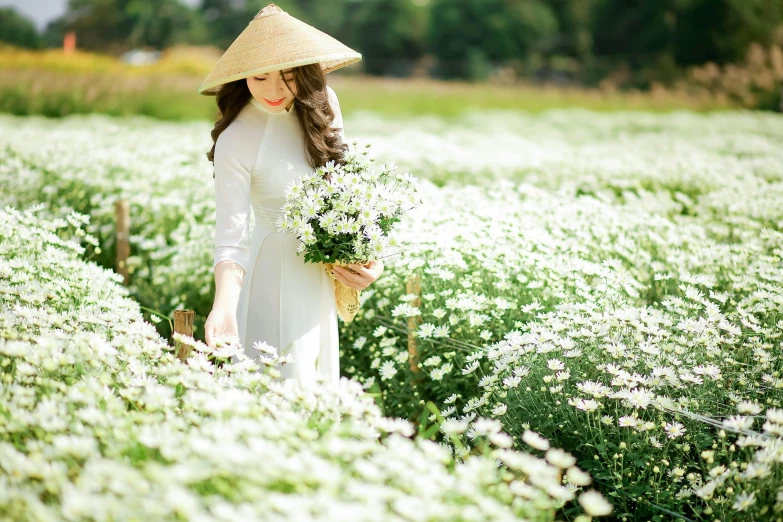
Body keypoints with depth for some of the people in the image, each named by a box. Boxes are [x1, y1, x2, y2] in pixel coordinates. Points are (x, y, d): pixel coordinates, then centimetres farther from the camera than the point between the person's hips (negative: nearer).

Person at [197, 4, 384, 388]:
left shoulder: (322, 102, -3)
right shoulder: (235, 142, -20)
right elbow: (231, 237, -23)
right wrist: (224, 306, -40)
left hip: (324, 276, 6)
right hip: (279, 274, -6)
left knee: (322, 385, 15)